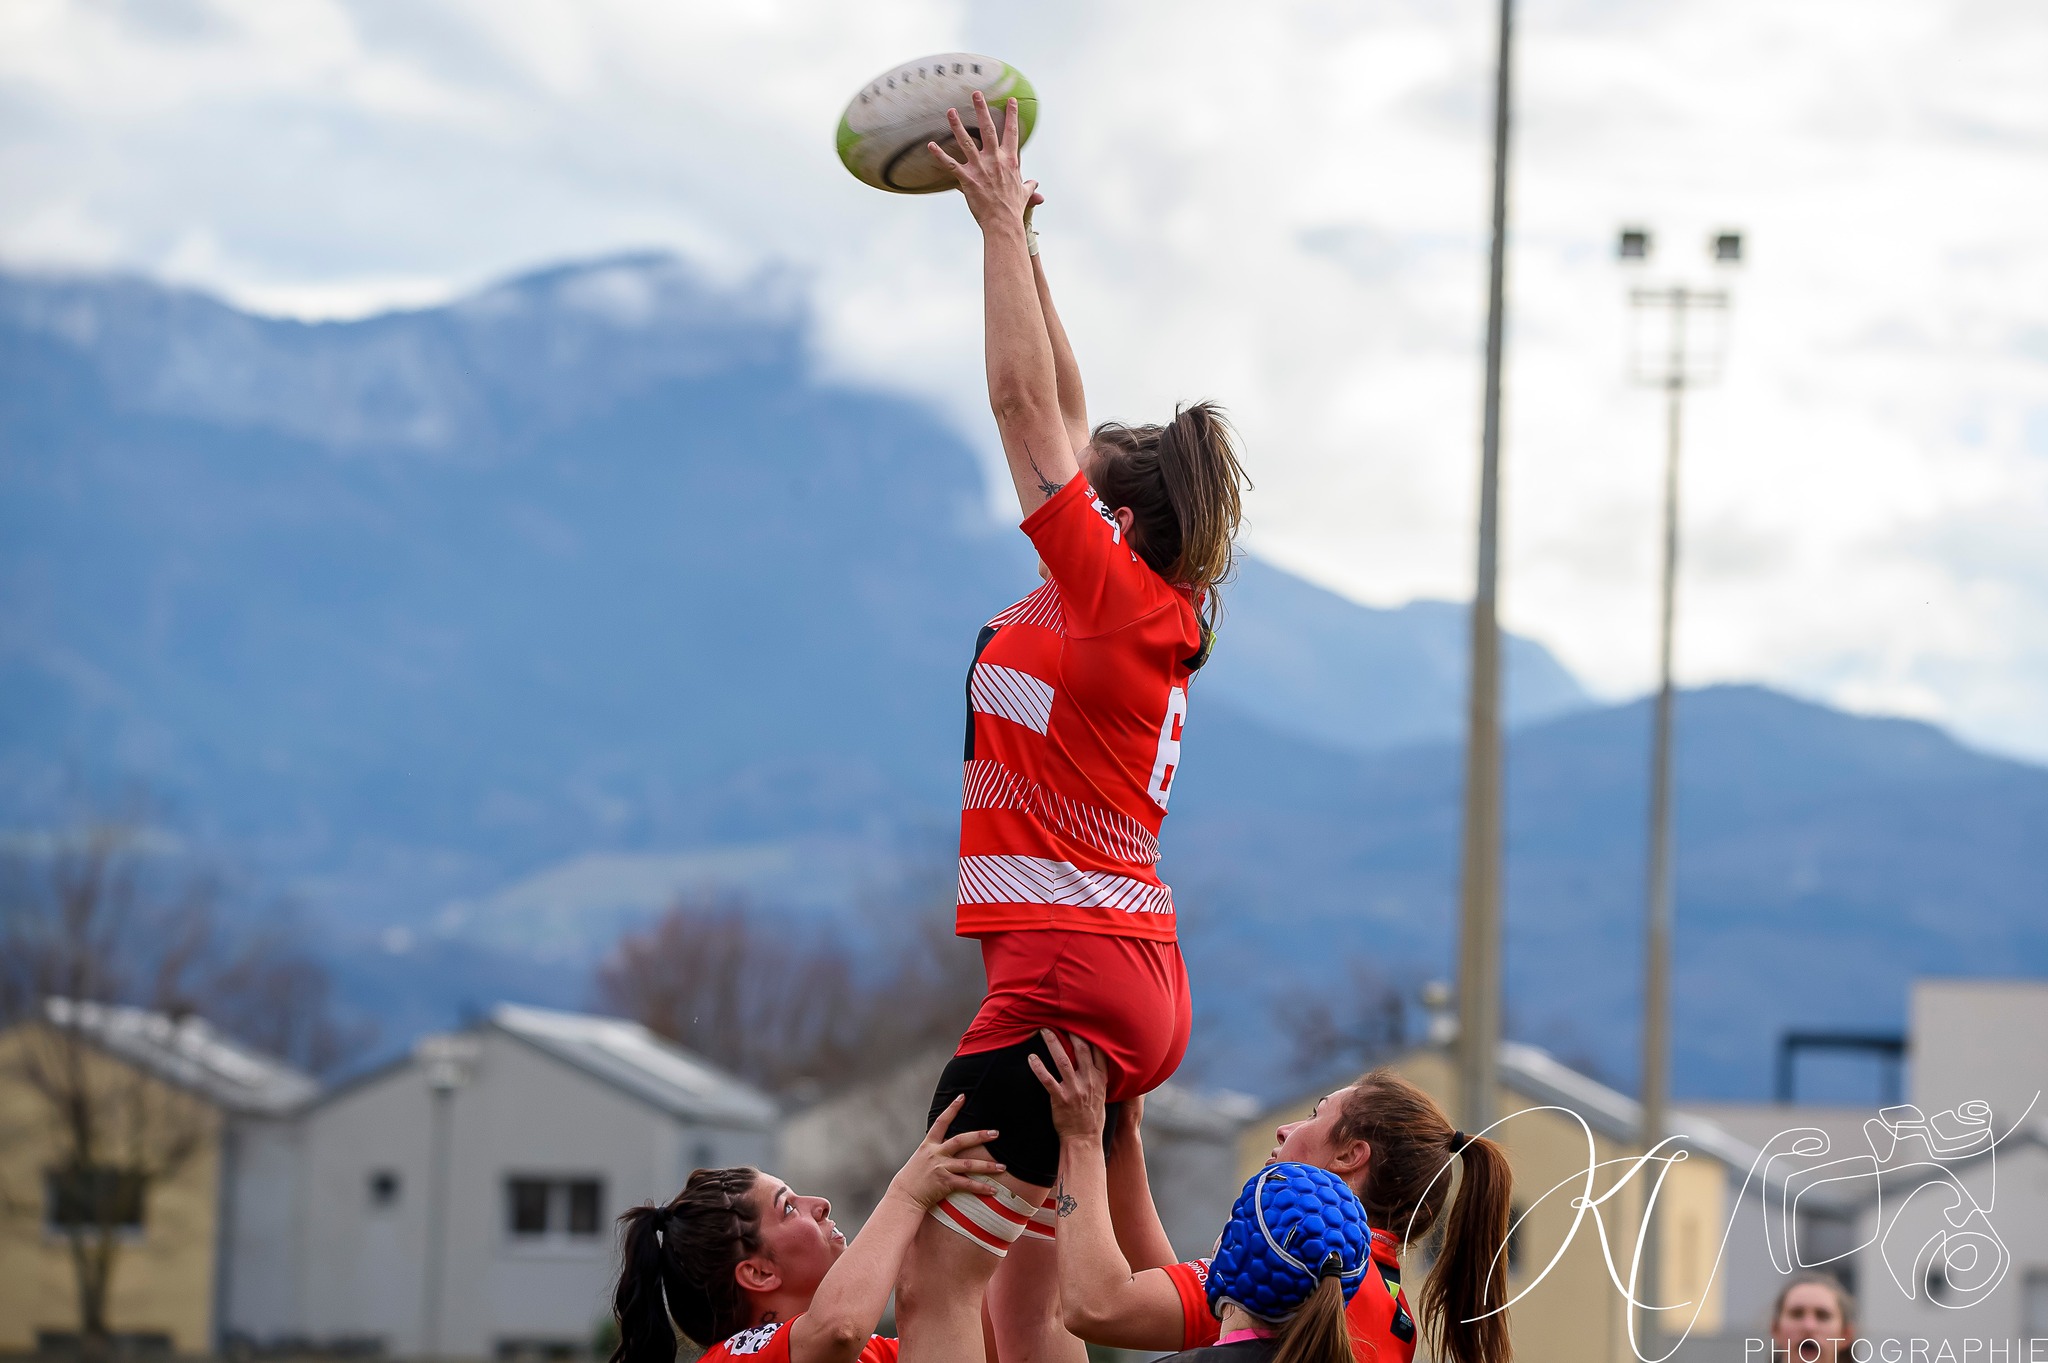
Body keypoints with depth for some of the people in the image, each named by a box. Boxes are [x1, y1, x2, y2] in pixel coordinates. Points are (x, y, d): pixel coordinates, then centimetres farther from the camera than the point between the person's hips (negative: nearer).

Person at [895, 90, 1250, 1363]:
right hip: (1143, 983, 9)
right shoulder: (1159, 618, 13)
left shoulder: (1114, 596, -10)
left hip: (1068, 980, -9)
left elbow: (1028, 405, -10)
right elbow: (1065, 419, 21)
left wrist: (1003, 224, -3)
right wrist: (1019, 242, 23)